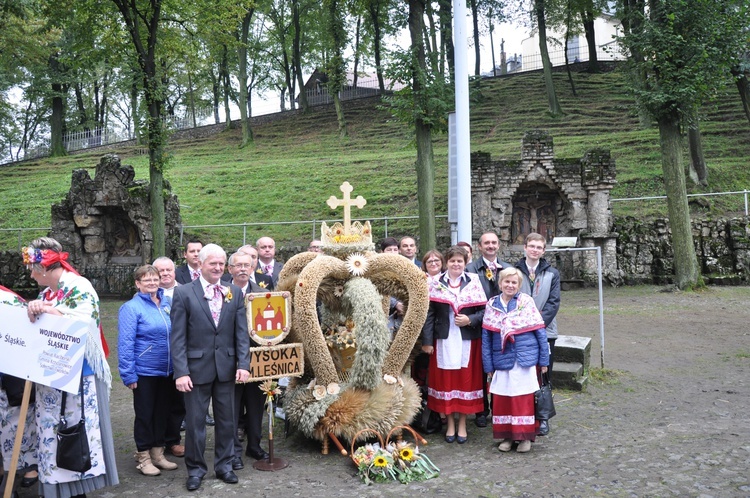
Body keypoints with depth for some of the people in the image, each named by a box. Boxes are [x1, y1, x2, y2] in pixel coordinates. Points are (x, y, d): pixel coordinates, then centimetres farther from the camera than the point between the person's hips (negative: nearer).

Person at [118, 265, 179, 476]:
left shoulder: (167, 303, 4)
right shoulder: (131, 308, -11)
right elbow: (125, 343, -13)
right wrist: (129, 374, -16)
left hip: (167, 371, 5)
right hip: (144, 372, -5)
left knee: (162, 412, 14)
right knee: (145, 414, 7)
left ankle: (158, 453, 27)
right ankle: (144, 457, 20)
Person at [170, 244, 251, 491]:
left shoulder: (235, 293, 5)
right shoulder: (183, 293, -4)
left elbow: (241, 332, 3)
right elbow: (178, 337, -7)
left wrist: (243, 364, -6)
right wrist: (181, 371, -13)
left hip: (226, 367, 3)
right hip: (197, 367, -3)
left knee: (226, 420, 13)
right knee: (195, 422, 7)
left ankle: (224, 465, 28)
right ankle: (195, 469, 23)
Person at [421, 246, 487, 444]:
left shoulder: (474, 282, 2)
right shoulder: (435, 283, 1)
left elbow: (483, 311, 2)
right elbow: (429, 314, -1)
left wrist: (470, 320, -16)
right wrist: (427, 341, -6)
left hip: (468, 340, 0)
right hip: (444, 340, 0)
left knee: (466, 380, 6)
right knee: (445, 380, 5)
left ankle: (462, 424, 19)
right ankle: (450, 424, 19)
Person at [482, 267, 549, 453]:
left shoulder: (527, 302, -3)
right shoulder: (492, 305, 4)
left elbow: (540, 332, -1)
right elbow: (486, 336, 5)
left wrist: (544, 360, -1)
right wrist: (488, 365, 2)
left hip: (525, 360, -2)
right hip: (502, 360, 2)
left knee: (524, 399, 5)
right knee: (501, 399, 6)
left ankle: (525, 436, 20)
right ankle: (506, 436, 22)